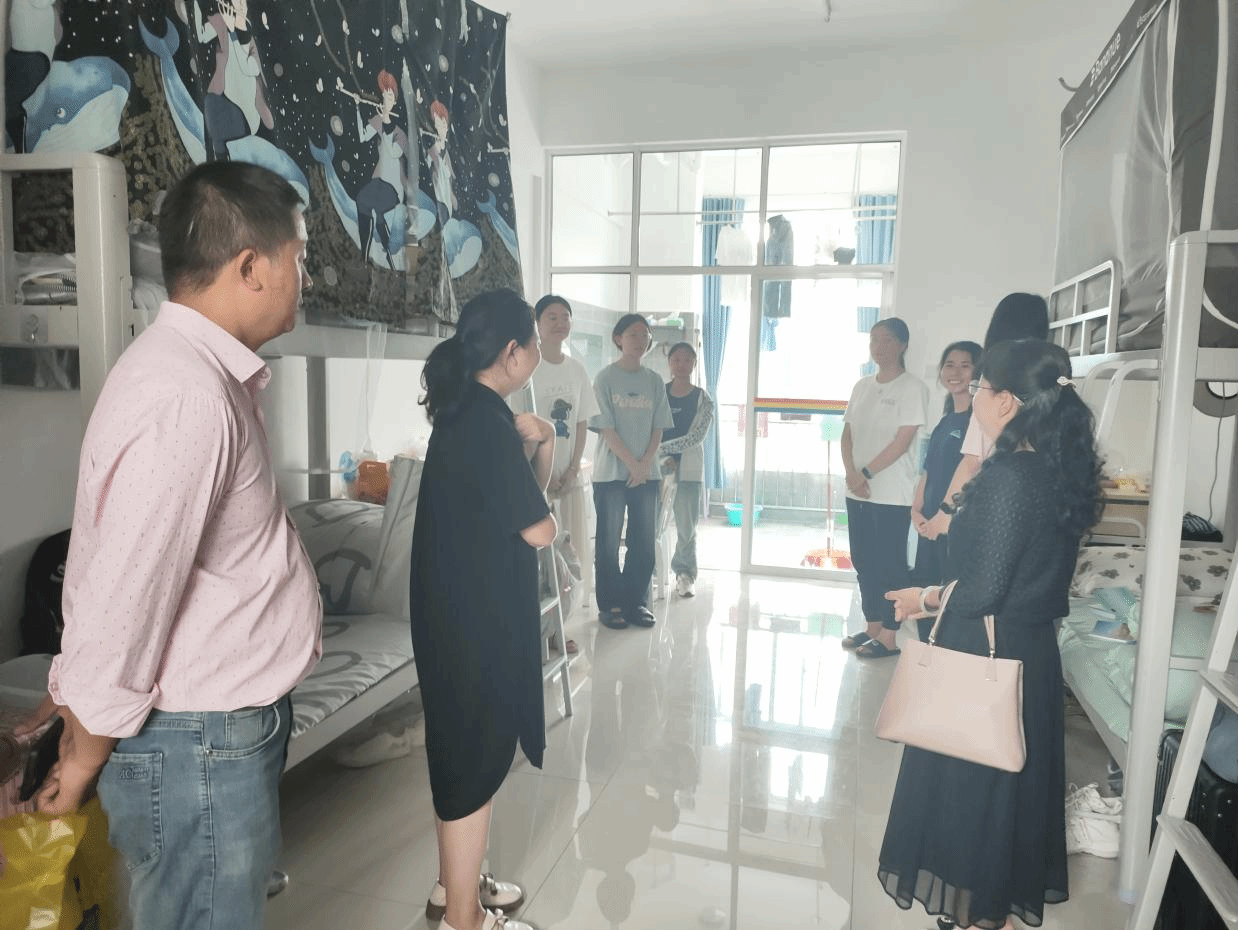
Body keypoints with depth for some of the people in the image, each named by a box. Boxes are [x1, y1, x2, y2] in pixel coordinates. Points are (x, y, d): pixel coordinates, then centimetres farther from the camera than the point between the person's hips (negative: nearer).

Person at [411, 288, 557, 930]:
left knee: (461, 745, 20)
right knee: (476, 754, 4)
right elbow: (539, 531, -16)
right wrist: (539, 449, 1)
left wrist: (540, 448, 2)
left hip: (455, 607, 10)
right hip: (479, 615, -10)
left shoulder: (463, 413, 9)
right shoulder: (488, 424, -21)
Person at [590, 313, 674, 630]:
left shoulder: (654, 381, 10)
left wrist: (645, 464, -6)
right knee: (609, 542, 2)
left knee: (643, 541, 7)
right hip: (611, 472, -4)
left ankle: (636, 602, 19)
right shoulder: (606, 377, -3)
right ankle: (610, 605, 12)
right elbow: (606, 429, -8)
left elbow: (658, 429, 7)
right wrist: (632, 464, -13)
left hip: (647, 473, 4)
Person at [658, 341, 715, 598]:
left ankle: (685, 573, 21)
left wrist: (662, 448, -15)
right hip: (656, 465, 1)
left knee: (687, 526, 4)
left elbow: (696, 437, -9)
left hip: (688, 467, -1)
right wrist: (662, 458, -13)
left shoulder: (703, 399, 1)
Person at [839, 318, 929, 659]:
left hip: (892, 494, -6)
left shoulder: (912, 387, -7)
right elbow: (847, 435, 9)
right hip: (857, 492, 6)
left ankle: (889, 637, 8)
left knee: (889, 564, 0)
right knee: (863, 562, 11)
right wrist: (851, 475, -6)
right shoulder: (862, 386, 12)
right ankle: (872, 627, 23)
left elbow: (902, 441, -14)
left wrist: (866, 473, -14)